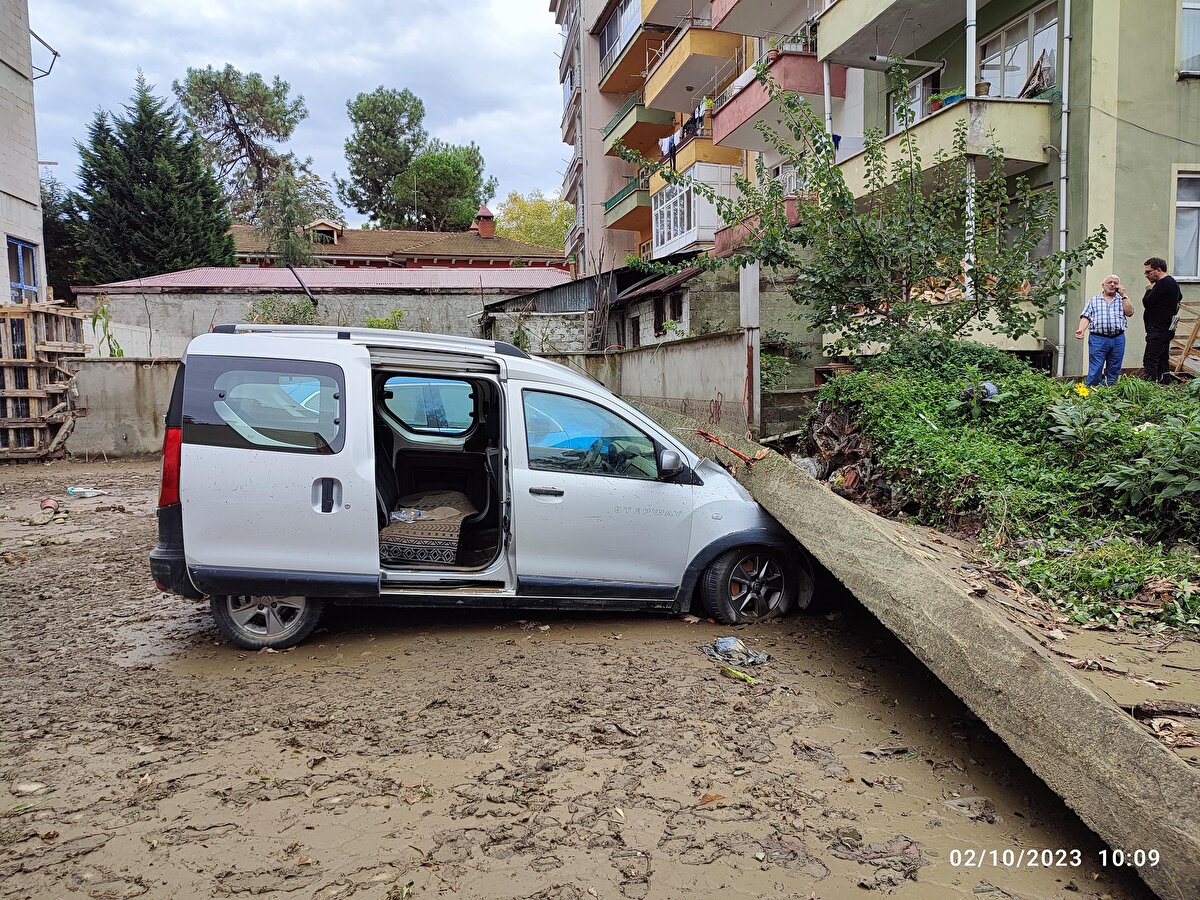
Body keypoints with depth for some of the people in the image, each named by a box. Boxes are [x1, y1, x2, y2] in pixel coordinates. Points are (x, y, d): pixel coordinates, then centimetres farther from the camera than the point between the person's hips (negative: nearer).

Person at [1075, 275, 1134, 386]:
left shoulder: (1122, 300, 18)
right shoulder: (1094, 300, 14)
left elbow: (1129, 312, 2)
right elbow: (1086, 317, 4)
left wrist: (1123, 295, 3)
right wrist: (1081, 330, -15)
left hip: (1118, 339, 3)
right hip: (1098, 339, -2)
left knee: (1114, 372, 5)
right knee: (1095, 371, -10)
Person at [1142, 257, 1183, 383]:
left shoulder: (1163, 283, -15)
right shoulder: (1173, 282, 18)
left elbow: (1147, 302, -17)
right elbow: (1180, 297, 37)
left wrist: (1149, 290, 0)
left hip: (1158, 330, -11)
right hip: (1166, 329, 11)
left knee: (1150, 362, -15)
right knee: (1163, 360, 13)